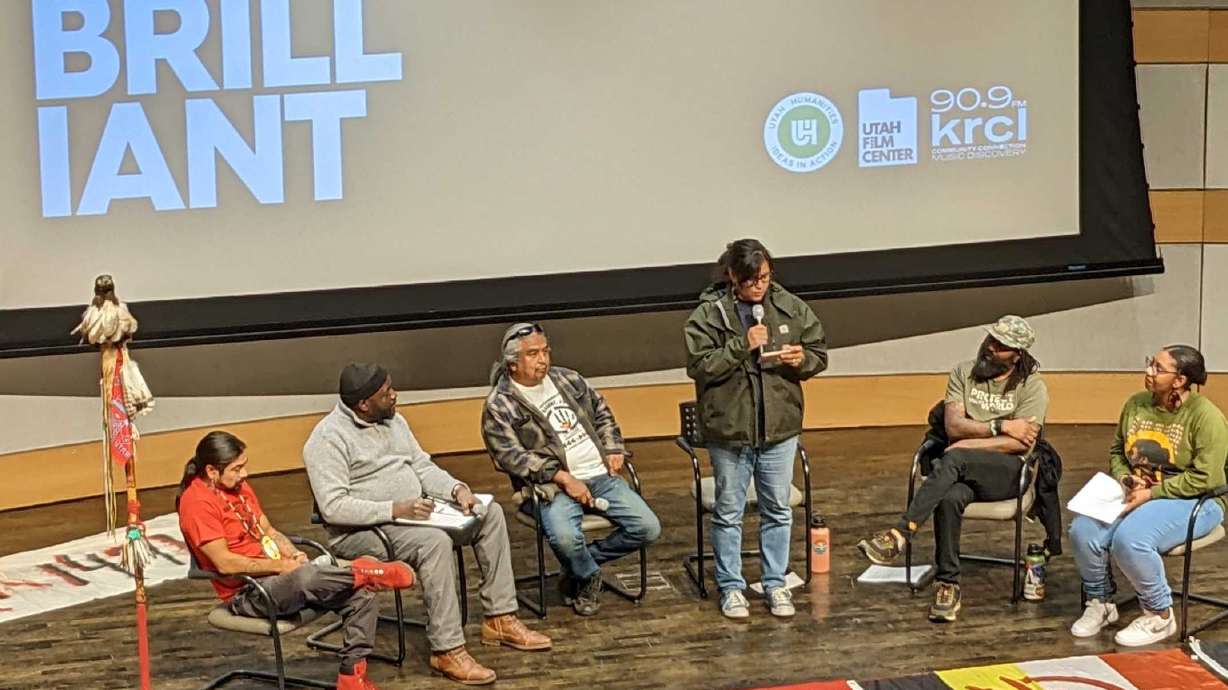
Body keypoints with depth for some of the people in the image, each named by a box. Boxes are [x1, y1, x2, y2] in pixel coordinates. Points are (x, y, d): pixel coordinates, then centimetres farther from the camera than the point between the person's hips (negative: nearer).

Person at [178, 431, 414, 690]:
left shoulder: (238, 486, 12)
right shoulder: (197, 502, -15)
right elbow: (224, 563, -20)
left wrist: (293, 555, -2)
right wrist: (281, 566, -16)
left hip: (276, 573, 9)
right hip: (246, 593, -8)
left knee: (360, 596, -10)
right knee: (305, 577, -41)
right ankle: (363, 573, -17)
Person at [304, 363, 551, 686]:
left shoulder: (393, 420, 11)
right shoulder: (328, 438, -16)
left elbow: (423, 467, 13)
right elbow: (333, 507, -23)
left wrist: (456, 489, -7)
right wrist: (394, 510, -29)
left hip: (413, 511, 9)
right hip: (363, 530, -9)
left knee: (490, 513, -3)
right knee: (435, 541, -35)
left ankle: (499, 619, -1)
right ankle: (447, 651, -28)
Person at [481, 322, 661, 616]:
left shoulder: (567, 379, 14)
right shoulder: (499, 405, -4)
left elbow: (602, 413, 26)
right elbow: (510, 456, -14)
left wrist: (613, 449, 8)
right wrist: (563, 478, -20)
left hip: (601, 475, 5)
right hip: (553, 486, -5)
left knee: (648, 528, -10)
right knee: (564, 537, -36)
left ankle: (583, 563, 12)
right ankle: (588, 577, 1)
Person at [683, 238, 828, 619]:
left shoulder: (791, 308, 1)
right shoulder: (709, 313, -9)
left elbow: (819, 355, 9)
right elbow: (699, 365, -15)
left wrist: (803, 359, -13)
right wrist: (742, 346, -23)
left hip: (780, 429, 3)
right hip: (729, 430, -3)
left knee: (778, 510, 12)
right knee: (729, 512, 9)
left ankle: (775, 583, 26)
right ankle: (731, 587, 21)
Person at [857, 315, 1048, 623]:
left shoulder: (1032, 386, 2)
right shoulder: (963, 373, 11)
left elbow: (1021, 442, -10)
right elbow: (953, 426, -1)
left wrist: (971, 443, -14)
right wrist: (1001, 427, -9)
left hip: (1009, 472, -3)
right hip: (964, 471, 3)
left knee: (954, 458, -36)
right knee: (950, 498, -34)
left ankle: (899, 534, -40)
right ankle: (948, 585, -23)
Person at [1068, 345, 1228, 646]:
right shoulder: (1136, 404, 6)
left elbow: (1204, 479, -18)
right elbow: (1116, 452, 18)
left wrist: (1151, 493, -21)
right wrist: (1124, 478, -4)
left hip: (1193, 501, -6)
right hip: (1138, 494, 6)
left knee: (1129, 539, -34)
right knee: (1083, 529, -20)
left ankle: (1159, 616, -10)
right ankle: (1100, 602, 4)